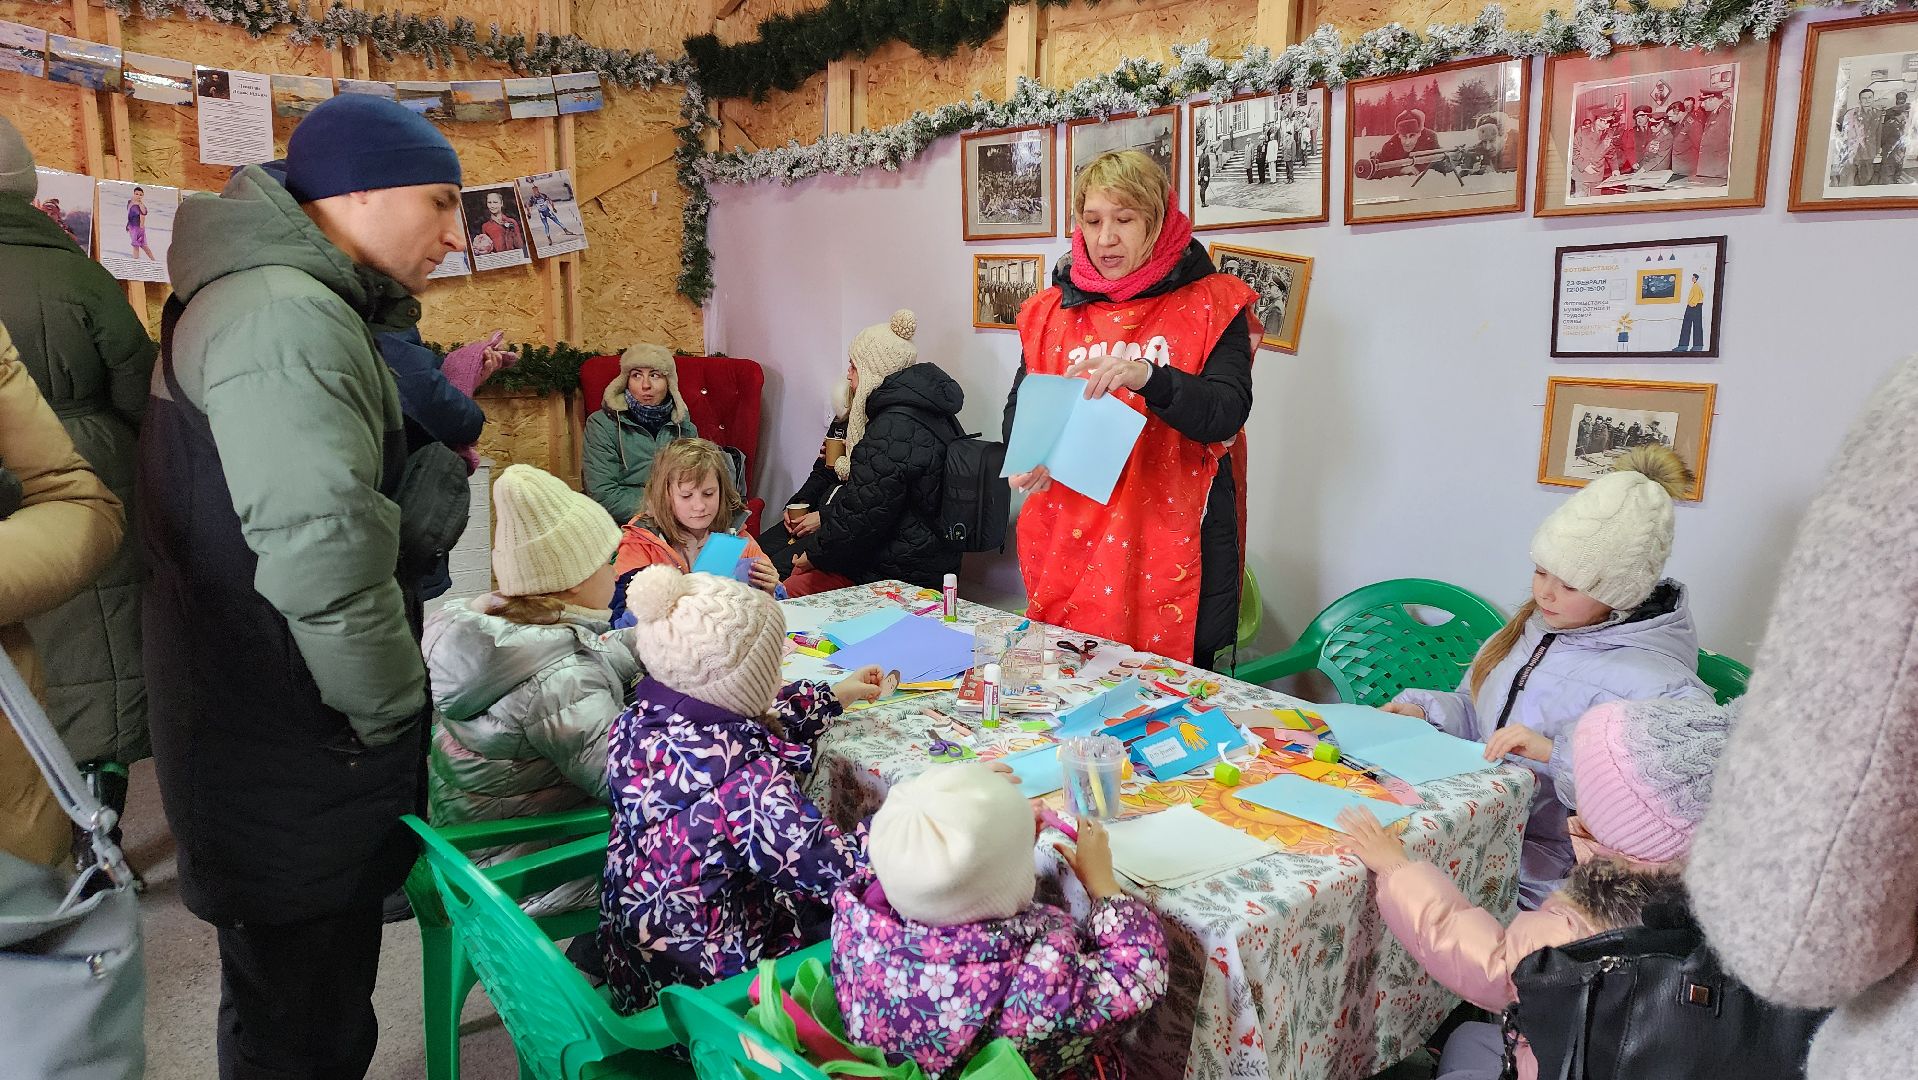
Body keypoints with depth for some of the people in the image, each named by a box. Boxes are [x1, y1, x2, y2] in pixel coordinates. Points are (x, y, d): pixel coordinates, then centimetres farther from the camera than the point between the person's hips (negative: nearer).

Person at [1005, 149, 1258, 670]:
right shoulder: (1053, 309, 10)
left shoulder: (1209, 305, 0)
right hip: (1068, 540, 3)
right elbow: (1020, 405, 9)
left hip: (1170, 543, -2)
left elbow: (1228, 412, -12)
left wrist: (1149, 377, -29)